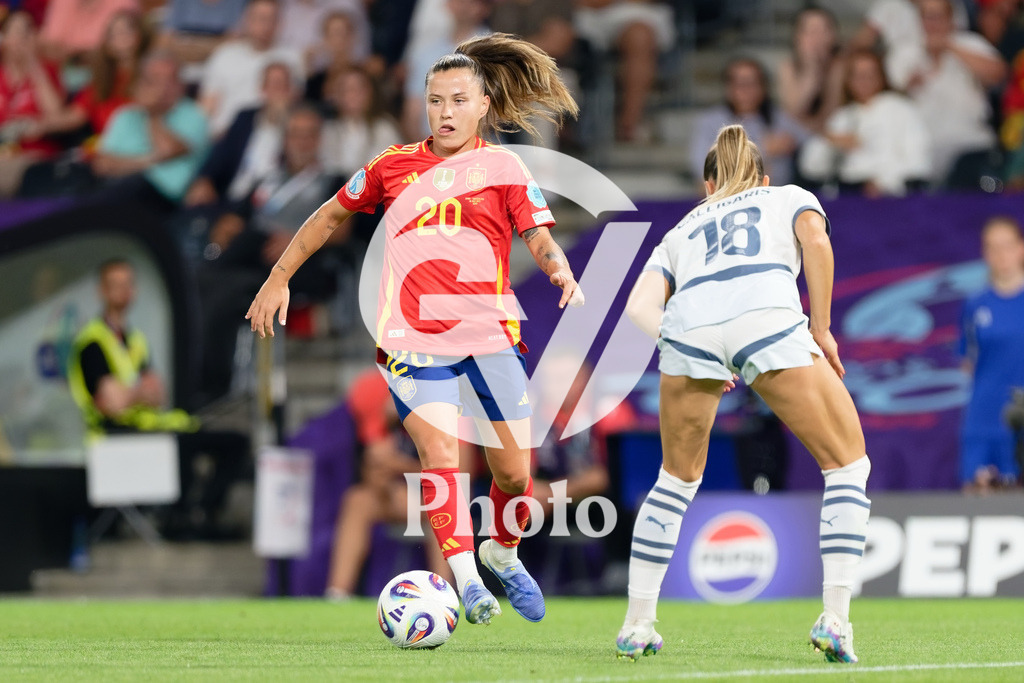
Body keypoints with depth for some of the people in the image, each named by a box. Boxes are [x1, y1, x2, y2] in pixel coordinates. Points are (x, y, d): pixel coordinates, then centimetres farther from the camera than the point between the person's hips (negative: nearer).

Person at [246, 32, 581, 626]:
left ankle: (503, 553, 32)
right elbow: (331, 216, 23)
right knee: (440, 454, -20)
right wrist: (279, 279, 22)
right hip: (413, 338, 0)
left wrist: (561, 271, -19)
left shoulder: (504, 166, 7)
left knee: (514, 472, 1)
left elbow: (540, 240, 3)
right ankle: (467, 583, -20)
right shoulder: (395, 165, 12)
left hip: (490, 332, 0)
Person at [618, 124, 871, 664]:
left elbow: (638, 307, 19)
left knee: (677, 478, 25)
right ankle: (835, 619, -2)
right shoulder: (790, 197, 33)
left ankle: (637, 625, 24)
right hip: (768, 318, -3)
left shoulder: (681, 230, 37)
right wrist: (821, 330, 12)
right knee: (847, 464, 11)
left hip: (688, 321, 3)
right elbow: (815, 240, 8)